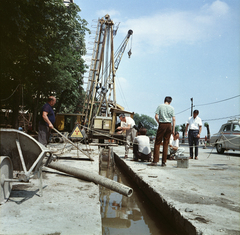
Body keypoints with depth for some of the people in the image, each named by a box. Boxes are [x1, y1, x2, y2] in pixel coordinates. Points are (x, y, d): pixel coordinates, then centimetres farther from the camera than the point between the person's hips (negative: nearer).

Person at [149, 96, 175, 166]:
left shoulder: (160, 106, 3)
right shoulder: (171, 108, 6)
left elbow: (156, 116, -5)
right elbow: (174, 119, 1)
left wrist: (159, 123, 10)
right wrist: (173, 129, 5)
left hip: (162, 125, -2)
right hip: (169, 125, 2)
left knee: (157, 143, 2)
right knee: (166, 144, 5)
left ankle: (155, 161, -3)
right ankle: (164, 162, 8)